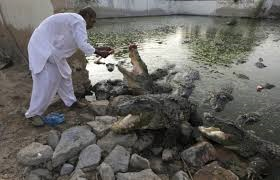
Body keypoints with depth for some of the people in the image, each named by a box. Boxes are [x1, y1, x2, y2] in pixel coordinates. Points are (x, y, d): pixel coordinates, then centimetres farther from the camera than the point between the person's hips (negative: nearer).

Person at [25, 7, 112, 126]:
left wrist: (100, 49, 10)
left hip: (50, 48, 11)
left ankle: (70, 101, 25)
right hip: (42, 47, -11)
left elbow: (81, 44, 13)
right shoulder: (79, 21, -17)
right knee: (46, 81, -12)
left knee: (63, 73, 12)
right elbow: (83, 45, -24)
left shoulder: (74, 20, 14)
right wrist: (99, 53, -12)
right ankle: (33, 113, 0)